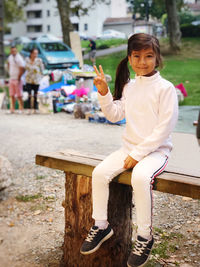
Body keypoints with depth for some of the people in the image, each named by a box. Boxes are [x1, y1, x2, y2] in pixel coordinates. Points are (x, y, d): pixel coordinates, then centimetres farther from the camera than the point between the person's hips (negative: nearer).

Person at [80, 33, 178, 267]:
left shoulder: (165, 88, -10)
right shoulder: (129, 86, 9)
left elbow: (164, 128, -15)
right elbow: (115, 115, 12)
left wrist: (138, 154, -17)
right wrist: (104, 93, -5)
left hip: (156, 150, -6)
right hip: (129, 147, 6)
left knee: (140, 177, -34)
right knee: (100, 172, -14)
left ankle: (145, 236, -16)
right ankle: (101, 225, 2)